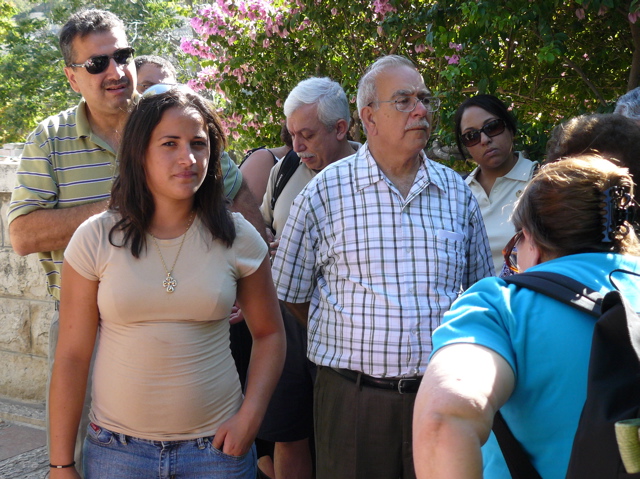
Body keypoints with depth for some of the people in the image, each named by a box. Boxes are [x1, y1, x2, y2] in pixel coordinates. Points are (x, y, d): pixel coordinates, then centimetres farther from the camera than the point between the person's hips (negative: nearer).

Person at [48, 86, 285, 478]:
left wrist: (250, 417, -6)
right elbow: (72, 356, -3)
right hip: (118, 448, 0)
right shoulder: (96, 239, -7)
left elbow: (269, 334, 6)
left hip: (216, 445, 1)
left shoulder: (238, 238, -4)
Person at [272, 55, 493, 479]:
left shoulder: (457, 192, 8)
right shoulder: (325, 192, -2)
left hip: (441, 394, 3)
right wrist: (349, 346, 7)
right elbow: (290, 293, 4)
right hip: (352, 399, -2)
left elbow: (478, 289, 18)